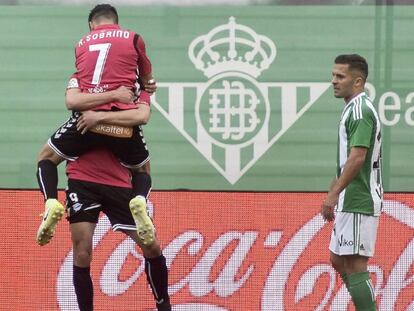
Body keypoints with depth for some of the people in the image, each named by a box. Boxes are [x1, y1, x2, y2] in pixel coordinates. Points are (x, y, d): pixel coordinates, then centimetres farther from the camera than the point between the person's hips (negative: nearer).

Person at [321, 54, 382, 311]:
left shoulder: (361, 111, -15)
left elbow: (357, 157, -24)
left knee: (355, 265, -10)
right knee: (339, 261, 15)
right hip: (350, 201, 10)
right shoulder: (355, 109, 17)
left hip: (358, 203, -10)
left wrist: (334, 193, -25)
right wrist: (336, 191, 24)